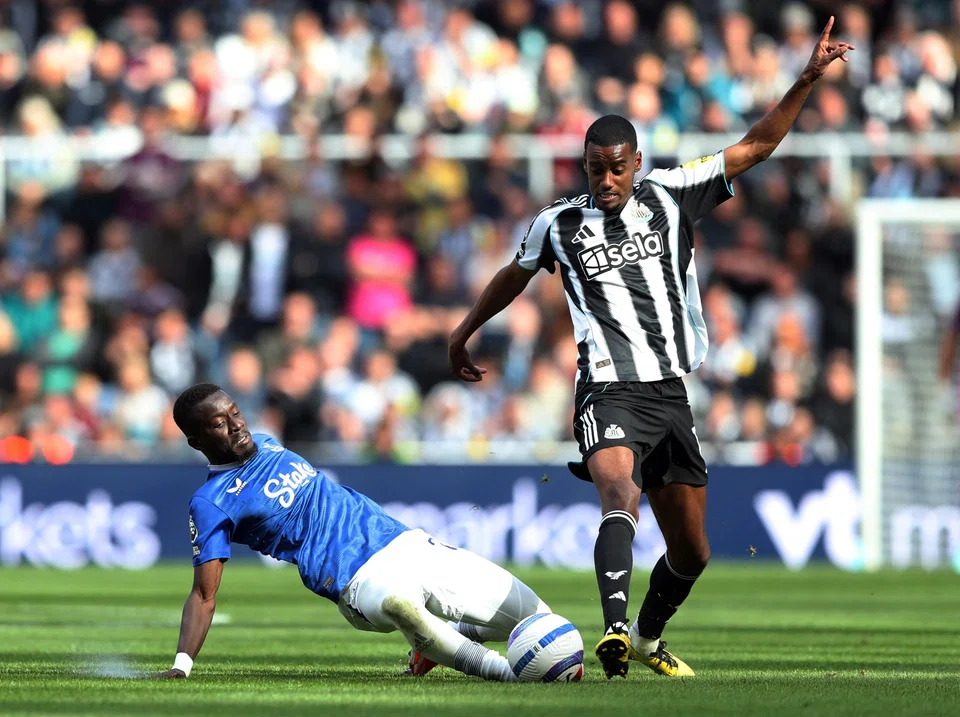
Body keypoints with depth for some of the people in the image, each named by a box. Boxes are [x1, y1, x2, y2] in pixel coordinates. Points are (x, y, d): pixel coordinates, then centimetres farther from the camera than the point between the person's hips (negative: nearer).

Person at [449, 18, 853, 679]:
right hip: (609, 395, -4)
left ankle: (648, 638, 35)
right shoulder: (560, 225, 7)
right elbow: (516, 275, 27)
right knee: (621, 497, -32)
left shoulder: (671, 196, 8)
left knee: (692, 552, 11)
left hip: (671, 394, 4)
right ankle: (615, 630, -50)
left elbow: (755, 148, 11)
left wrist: (807, 80, 3)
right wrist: (464, 334, 39)